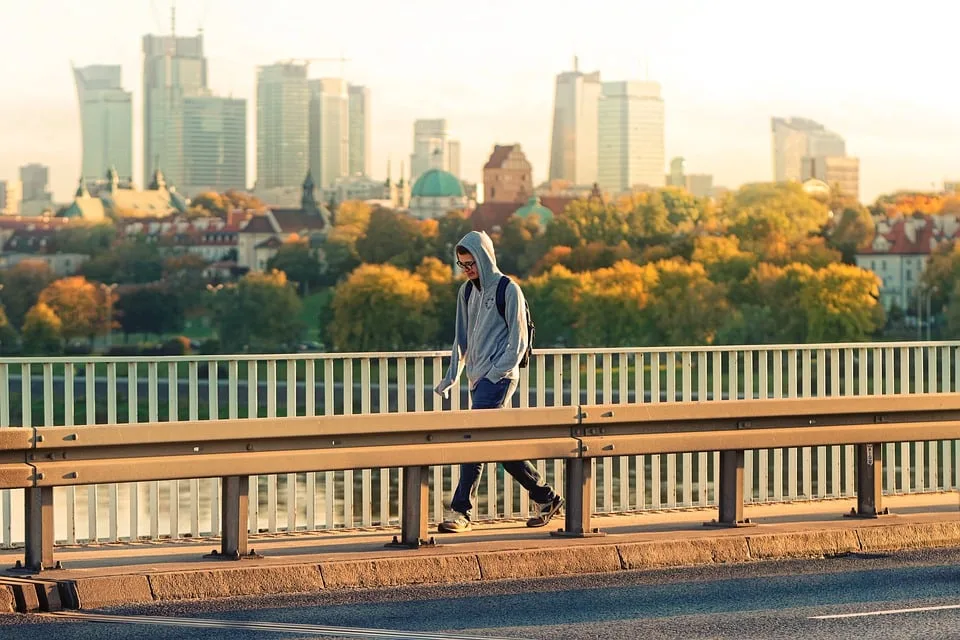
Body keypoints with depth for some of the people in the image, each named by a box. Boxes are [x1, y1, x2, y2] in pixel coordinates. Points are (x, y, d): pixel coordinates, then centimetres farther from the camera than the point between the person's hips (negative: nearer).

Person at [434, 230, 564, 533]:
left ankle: (461, 513, -17)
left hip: (499, 378, -8)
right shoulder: (467, 292, 15)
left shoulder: (508, 290, -7)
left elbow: (517, 342, -9)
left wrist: (495, 374, -17)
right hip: (478, 380, 8)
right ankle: (546, 498, 19)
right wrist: (451, 377, 13)